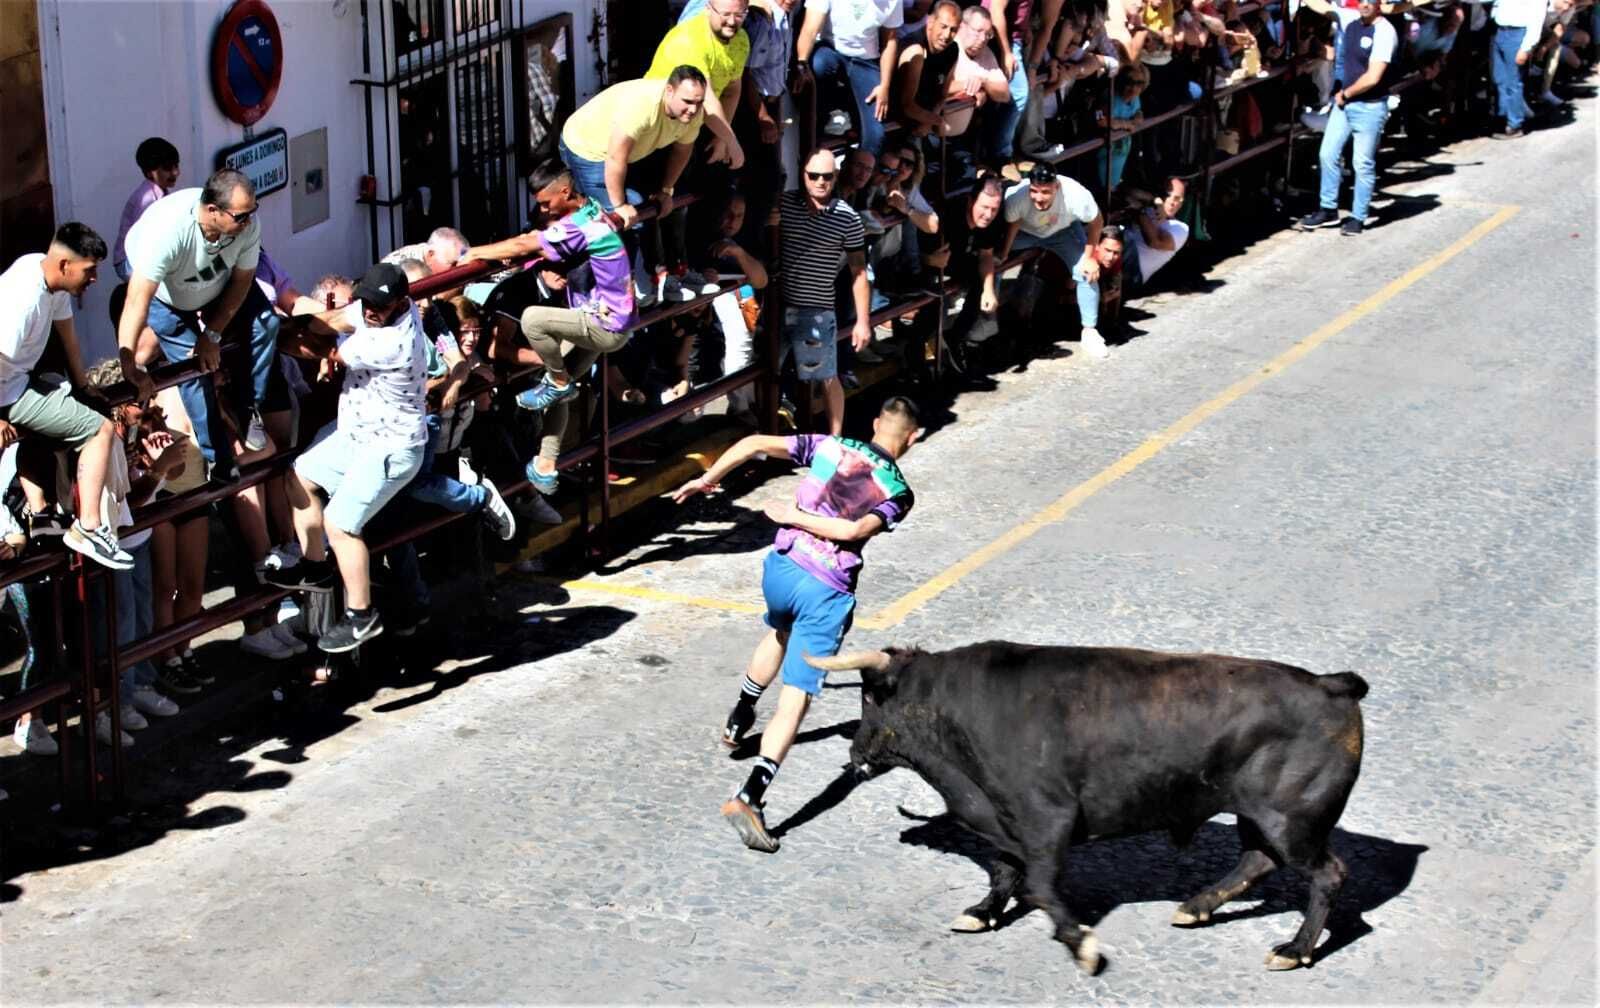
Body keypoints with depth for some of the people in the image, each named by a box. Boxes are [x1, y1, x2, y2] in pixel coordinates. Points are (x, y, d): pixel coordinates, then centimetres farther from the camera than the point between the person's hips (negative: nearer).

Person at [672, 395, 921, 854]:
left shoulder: (829, 446, 6)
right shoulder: (899, 493, -1)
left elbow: (755, 443, 1)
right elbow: (855, 530, -18)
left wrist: (707, 480, 11)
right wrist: (796, 516, -7)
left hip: (780, 566, 5)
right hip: (826, 593, -5)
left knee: (779, 633, 39)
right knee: (795, 699, -3)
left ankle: (739, 718, 54)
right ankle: (749, 798, -17)